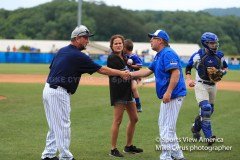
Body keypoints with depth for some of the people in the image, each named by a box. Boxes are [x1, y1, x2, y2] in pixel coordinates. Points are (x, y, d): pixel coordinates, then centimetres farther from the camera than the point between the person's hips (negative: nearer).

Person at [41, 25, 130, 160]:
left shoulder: (62, 51, 12)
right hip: (59, 93, -9)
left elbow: (52, 67, 16)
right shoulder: (78, 56, -12)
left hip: (48, 89, 9)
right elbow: (101, 69, -9)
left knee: (55, 126, 15)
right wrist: (121, 73, 0)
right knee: (63, 126, -1)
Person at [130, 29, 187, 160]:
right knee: (164, 125, 18)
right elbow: (148, 71, 21)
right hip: (167, 96, 11)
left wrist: (168, 92, -29)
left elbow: (176, 73, -24)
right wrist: (130, 74, 15)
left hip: (173, 95, -11)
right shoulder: (158, 56, 17)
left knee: (167, 128, -9)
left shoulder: (168, 53, -15)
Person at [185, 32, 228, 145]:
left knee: (209, 110, 15)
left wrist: (223, 71, -7)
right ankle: (208, 137, -15)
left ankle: (196, 128, 40)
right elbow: (188, 68, -1)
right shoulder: (198, 55, -12)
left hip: (213, 85, 6)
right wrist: (189, 79, -16)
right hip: (201, 85, -6)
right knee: (206, 108, -20)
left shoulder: (219, 55, 2)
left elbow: (225, 67, 17)